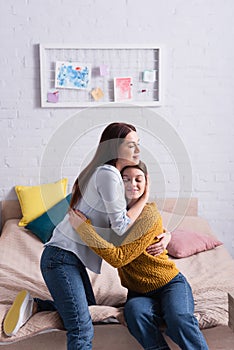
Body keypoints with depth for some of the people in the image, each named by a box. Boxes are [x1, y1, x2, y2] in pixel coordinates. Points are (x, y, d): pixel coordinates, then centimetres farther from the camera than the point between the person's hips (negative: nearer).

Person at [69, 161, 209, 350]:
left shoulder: (149, 215, -19)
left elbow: (119, 257, -26)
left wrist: (83, 227, -25)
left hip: (170, 284, -4)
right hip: (139, 292, 5)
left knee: (179, 319, -35)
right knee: (135, 312, -32)